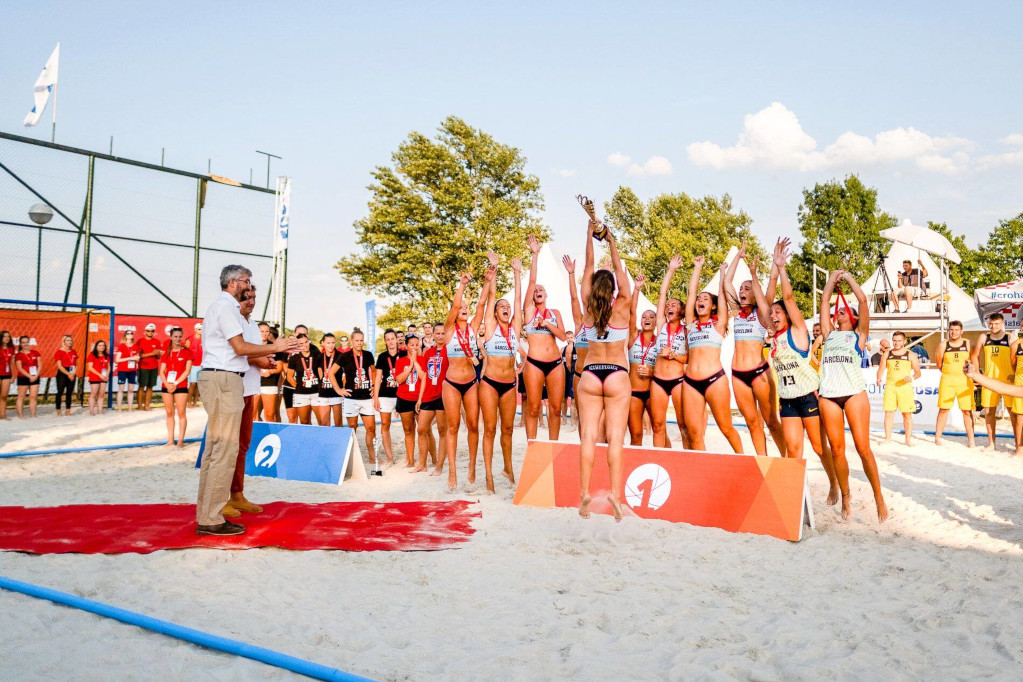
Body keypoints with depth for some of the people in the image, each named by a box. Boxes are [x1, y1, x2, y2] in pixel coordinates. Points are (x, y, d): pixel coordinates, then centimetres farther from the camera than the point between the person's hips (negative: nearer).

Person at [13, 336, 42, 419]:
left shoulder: (35, 353, 8)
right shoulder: (18, 355, -2)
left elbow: (40, 365, 6)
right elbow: (19, 368, -7)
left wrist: (36, 376, -7)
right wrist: (30, 376, -13)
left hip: (35, 378, 3)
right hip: (23, 378, -3)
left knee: (33, 397, 2)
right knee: (21, 397, 2)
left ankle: (32, 415, 6)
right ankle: (20, 415, 5)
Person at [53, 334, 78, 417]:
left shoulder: (74, 352, 11)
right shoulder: (59, 351, -5)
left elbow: (76, 364, 14)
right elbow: (59, 366, -10)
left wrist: (74, 372, -5)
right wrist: (68, 374, -15)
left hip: (72, 375, 5)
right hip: (62, 374, -5)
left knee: (69, 393, 7)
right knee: (60, 392, -3)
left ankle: (68, 411, 11)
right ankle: (58, 411, 1)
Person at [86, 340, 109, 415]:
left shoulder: (106, 356, 13)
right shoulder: (92, 355, -3)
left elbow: (108, 367, 17)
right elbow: (90, 367, -8)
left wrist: (107, 375, -1)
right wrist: (99, 375, -14)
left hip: (103, 378, 5)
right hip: (94, 378, -5)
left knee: (101, 395, 4)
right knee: (93, 394, -6)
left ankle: (100, 410, 7)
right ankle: (91, 411, -5)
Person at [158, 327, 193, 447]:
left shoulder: (187, 352, 3)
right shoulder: (166, 354, 12)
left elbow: (187, 370, -4)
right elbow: (161, 371, 8)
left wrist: (176, 383, -11)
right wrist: (167, 384, -9)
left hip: (181, 386, -4)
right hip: (167, 386, 4)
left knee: (181, 413, -5)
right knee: (169, 413, 6)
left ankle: (180, 440, -2)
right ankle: (170, 440, 10)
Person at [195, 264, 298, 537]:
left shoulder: (220, 306, 23)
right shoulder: (226, 306, -8)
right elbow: (240, 347, -14)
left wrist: (272, 351, 18)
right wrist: (274, 347, -4)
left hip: (217, 380, 11)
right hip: (224, 380, -11)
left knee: (214, 449, 11)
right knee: (225, 450, -10)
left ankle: (205, 515, 16)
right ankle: (212, 520, -7)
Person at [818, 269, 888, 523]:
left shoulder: (859, 334, 14)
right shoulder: (829, 333, 22)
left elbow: (863, 300, 6)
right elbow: (824, 301, 20)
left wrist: (848, 277, 16)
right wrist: (832, 279, 26)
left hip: (854, 393, -3)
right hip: (828, 395, 3)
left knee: (863, 448, -7)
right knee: (837, 450, 2)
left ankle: (879, 497, 3)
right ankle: (845, 497, 13)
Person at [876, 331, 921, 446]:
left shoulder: (910, 355, 6)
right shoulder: (886, 354, 12)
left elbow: (918, 372, 6)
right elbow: (881, 369, 12)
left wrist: (912, 378, -15)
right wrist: (879, 379, -8)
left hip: (905, 387, -1)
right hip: (890, 386, 2)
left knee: (907, 414, -2)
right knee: (888, 412, -2)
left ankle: (908, 439, 5)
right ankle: (888, 438, 4)